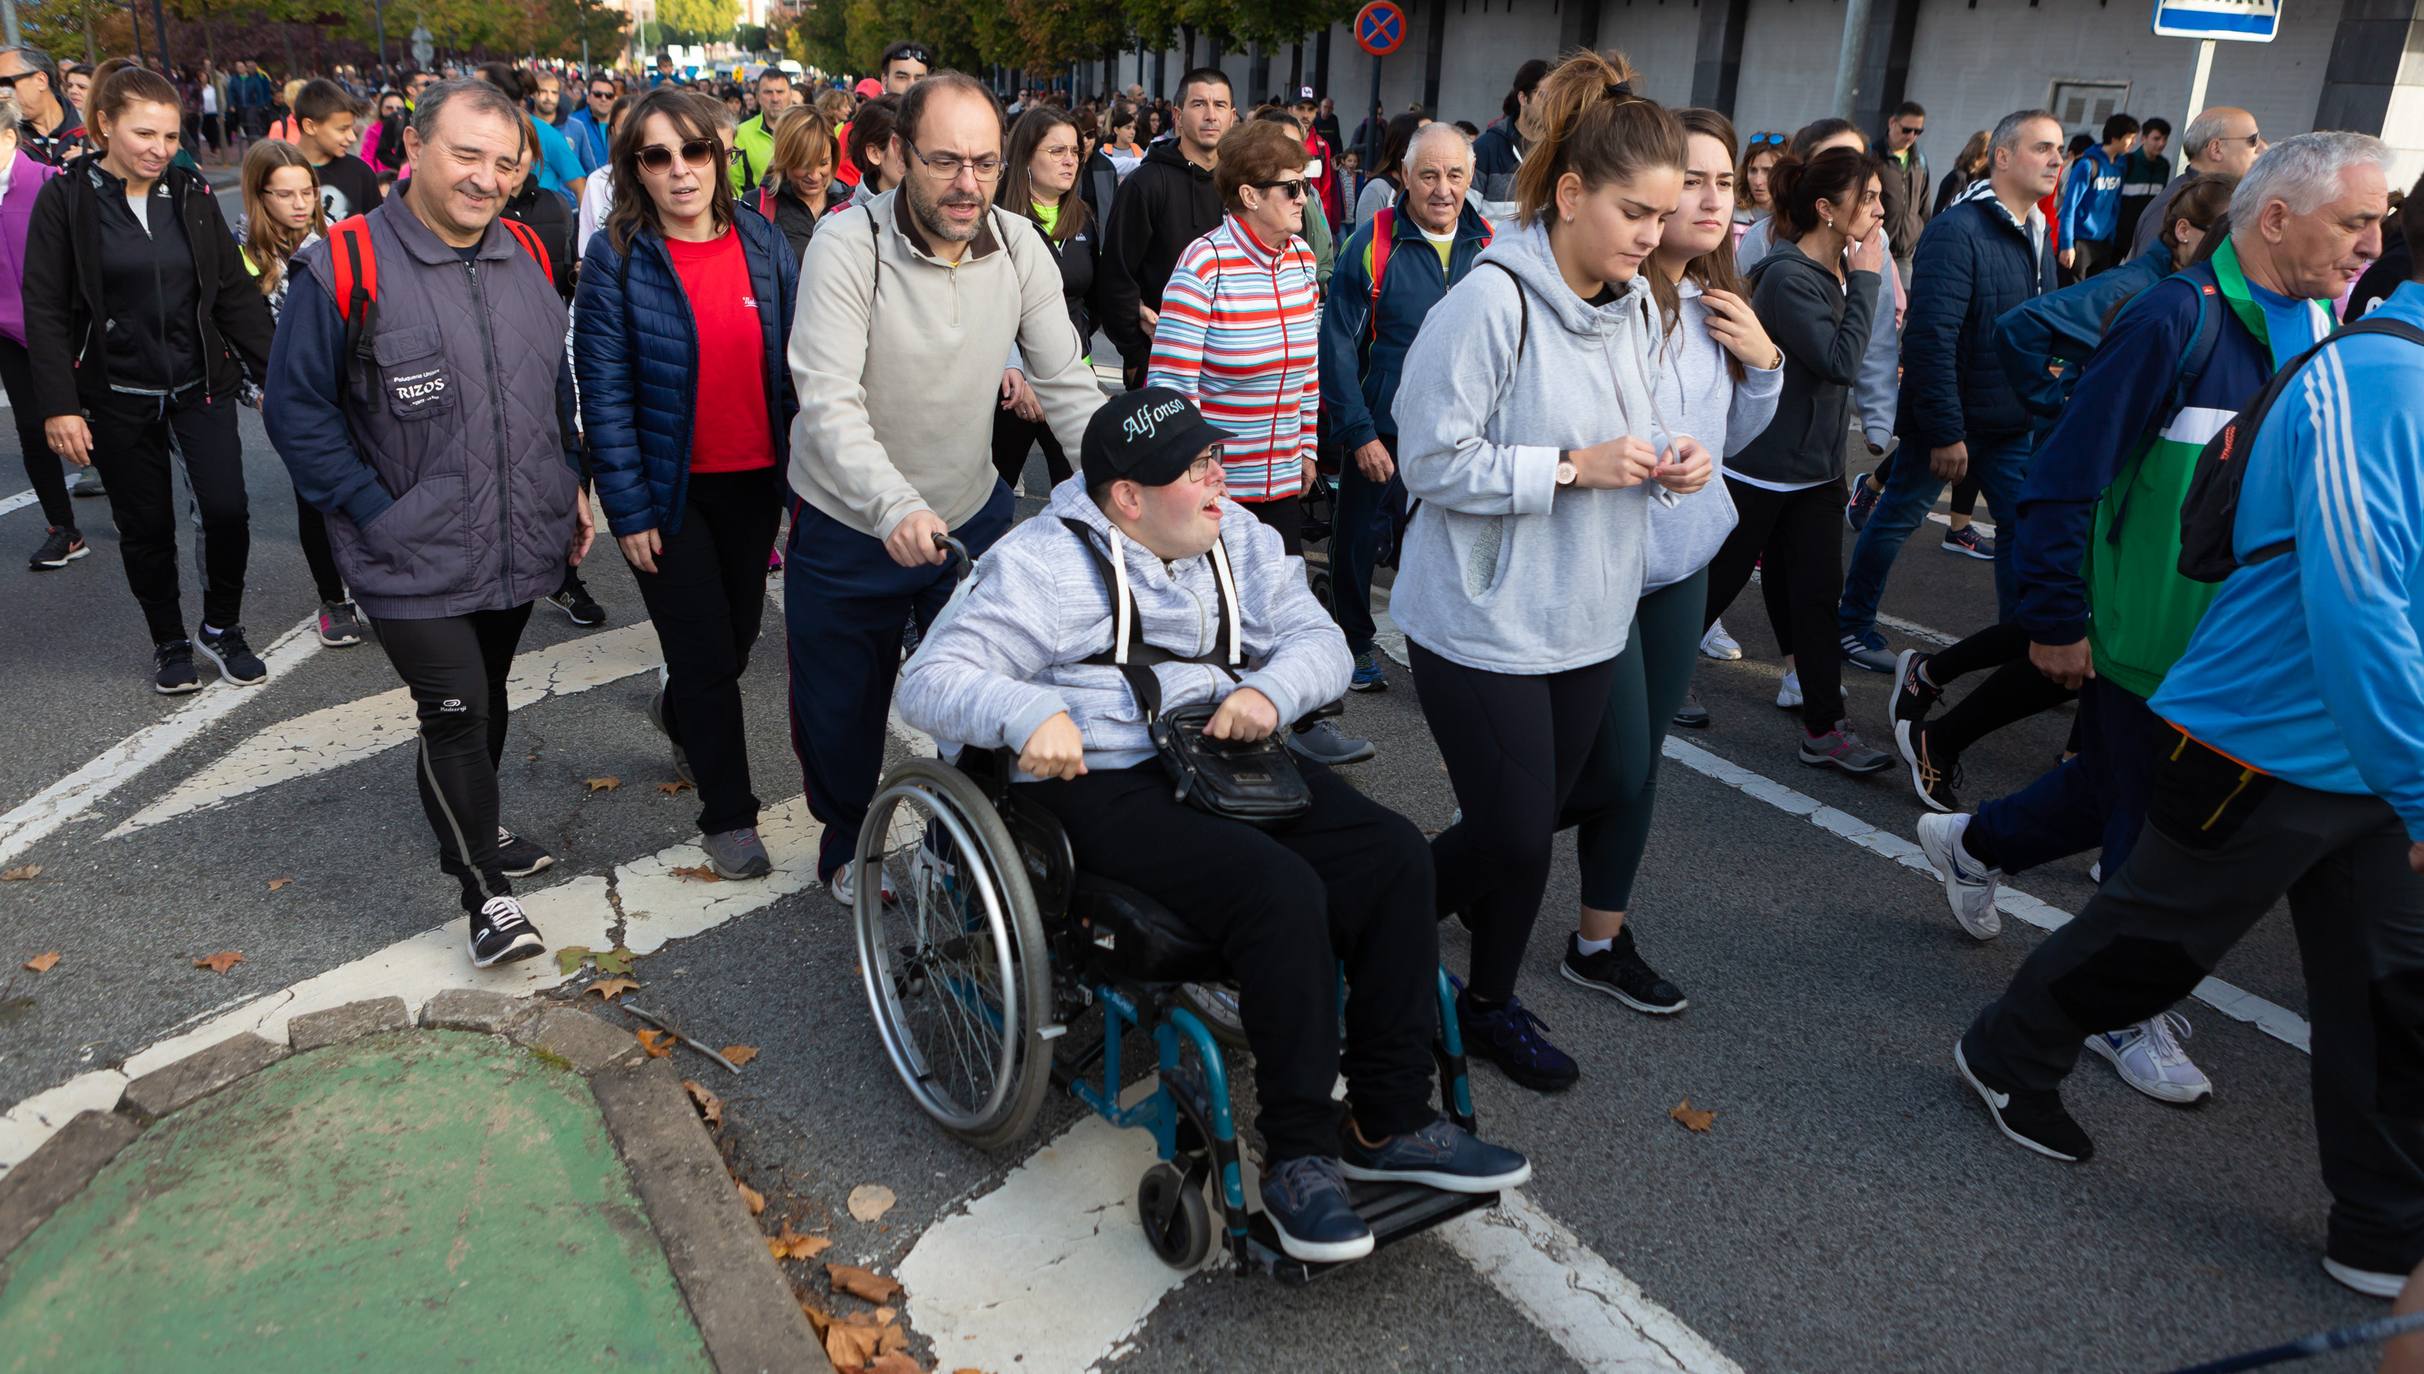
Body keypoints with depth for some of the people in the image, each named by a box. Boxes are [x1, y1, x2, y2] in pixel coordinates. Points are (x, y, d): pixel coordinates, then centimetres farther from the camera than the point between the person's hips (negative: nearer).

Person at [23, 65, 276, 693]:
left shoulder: (193, 195, 3)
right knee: (145, 526, 7)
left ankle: (222, 628, 14)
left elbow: (234, 293, 6)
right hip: (117, 398, -1)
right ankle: (169, 642, 25)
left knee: (227, 509, -8)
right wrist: (58, 406, -11)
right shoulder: (66, 199, -5)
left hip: (200, 386, 2)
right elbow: (45, 311, -5)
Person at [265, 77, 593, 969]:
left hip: (519, 547, 5)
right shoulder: (343, 270, -13)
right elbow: (297, 411, -9)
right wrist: (374, 512, -14)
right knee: (456, 712, -5)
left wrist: (571, 482, 11)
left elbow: (557, 386, 17)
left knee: (485, 701, 20)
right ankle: (483, 889, 12)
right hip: (417, 560, -5)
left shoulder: (526, 260, 5)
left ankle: (472, 828, 42)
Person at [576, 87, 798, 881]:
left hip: (754, 479, 4)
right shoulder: (616, 258, -9)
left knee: (739, 636, 16)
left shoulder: (763, 243, 1)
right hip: (670, 489, -4)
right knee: (709, 654, 0)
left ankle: (678, 712, 50)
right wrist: (630, 512, -13)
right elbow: (605, 393, -11)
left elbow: (797, 362, 4)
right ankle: (728, 815, 17)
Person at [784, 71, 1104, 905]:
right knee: (842, 711, 15)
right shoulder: (847, 245, -21)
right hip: (848, 525, -2)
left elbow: (1068, 386, -8)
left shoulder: (1018, 249, -9)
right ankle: (847, 844, 44)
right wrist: (896, 508, -47)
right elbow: (828, 399, -31)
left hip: (970, 515, 3)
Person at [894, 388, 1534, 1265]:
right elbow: (929, 681, -11)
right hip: (1104, 789, -6)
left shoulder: (1236, 540, 13)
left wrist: (1269, 689, -14)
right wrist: (1031, 712, -32)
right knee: (1282, 891, -30)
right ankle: (1300, 1156, -13)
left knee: (1394, 854, -14)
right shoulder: (1047, 565, -6)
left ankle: (1387, 1123, -5)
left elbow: (1319, 643, 10)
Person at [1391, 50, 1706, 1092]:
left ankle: (1491, 1002, 38)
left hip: (1585, 616, 8)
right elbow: (1431, 460, -19)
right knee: (1513, 837, -2)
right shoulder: (1492, 303, -18)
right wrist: (1575, 467, -20)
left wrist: (1665, 460, -1)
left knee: (1534, 822, 16)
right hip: (1486, 620, -7)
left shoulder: (1630, 304, 8)